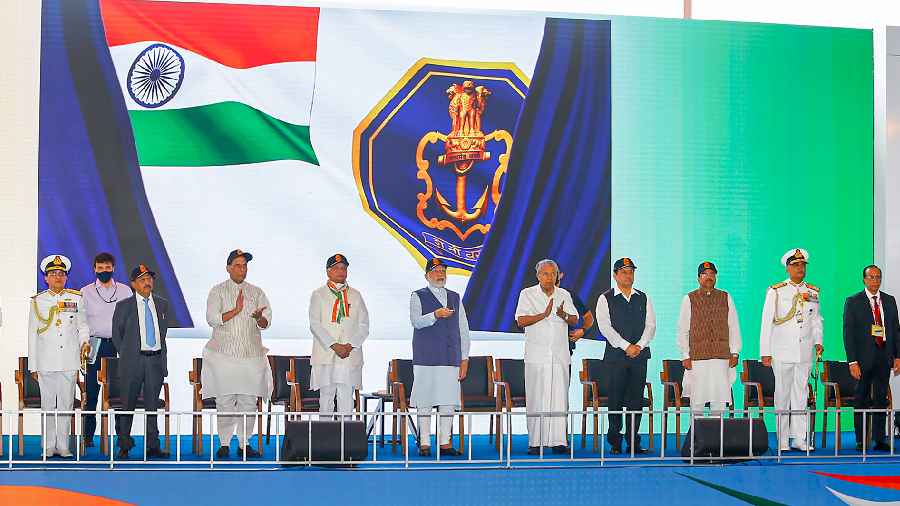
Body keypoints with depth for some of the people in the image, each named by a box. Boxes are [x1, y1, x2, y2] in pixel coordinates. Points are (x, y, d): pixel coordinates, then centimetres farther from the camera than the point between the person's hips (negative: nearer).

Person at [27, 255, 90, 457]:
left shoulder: (76, 299, 10)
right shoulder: (37, 301, 8)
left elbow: (82, 325, 16)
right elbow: (32, 334, 9)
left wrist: (84, 342, -6)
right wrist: (33, 365, 5)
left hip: (69, 362, 1)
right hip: (46, 362, -1)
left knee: (66, 403, 2)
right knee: (48, 404, 1)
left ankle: (63, 446, 7)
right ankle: (48, 446, 7)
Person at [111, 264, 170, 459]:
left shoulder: (162, 304, 11)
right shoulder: (124, 306, 1)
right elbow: (116, 334, 7)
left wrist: (161, 355, 13)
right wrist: (126, 355, 6)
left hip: (156, 360, 3)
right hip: (133, 360, -3)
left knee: (152, 405, 5)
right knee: (127, 405, 1)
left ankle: (153, 446, 8)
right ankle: (124, 445, 10)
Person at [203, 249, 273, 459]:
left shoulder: (256, 292, 12)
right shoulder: (218, 291, 4)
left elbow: (266, 322, 4)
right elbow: (212, 319, -8)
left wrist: (259, 317, -19)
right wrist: (237, 310, -14)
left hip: (251, 355, 3)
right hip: (225, 355, -3)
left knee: (249, 401, 2)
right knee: (225, 401, -3)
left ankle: (245, 444, 8)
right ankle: (224, 444, 3)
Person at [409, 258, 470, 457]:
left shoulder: (455, 298, 18)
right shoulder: (418, 296, 6)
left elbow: (463, 330, 17)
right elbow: (416, 321, -10)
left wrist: (464, 360, 10)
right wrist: (435, 315, -28)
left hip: (450, 358, 4)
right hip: (426, 358, -3)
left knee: (448, 401, 1)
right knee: (424, 401, -4)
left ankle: (445, 443, 6)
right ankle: (424, 443, 1)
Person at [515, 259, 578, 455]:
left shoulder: (564, 295, 13)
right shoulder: (527, 294, 3)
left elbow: (575, 319, 11)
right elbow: (521, 321, -7)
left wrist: (564, 315, -11)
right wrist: (544, 315, -17)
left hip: (560, 355, 3)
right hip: (536, 356, -3)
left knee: (559, 398, -2)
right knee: (536, 399, -4)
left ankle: (558, 440, -1)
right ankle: (535, 442, -1)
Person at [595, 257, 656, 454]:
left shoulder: (643, 298, 13)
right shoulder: (606, 299, 2)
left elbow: (650, 325, 7)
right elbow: (605, 327, -7)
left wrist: (640, 345, -9)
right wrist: (626, 346, -14)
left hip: (640, 354, 3)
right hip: (616, 355, -3)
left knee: (636, 399, 3)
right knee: (616, 399, -2)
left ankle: (634, 442, 6)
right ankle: (615, 443, 3)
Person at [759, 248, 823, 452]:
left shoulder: (813, 292, 10)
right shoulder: (775, 291, 0)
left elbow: (816, 320, 16)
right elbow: (766, 323, -1)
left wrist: (818, 342, -1)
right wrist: (765, 352, -5)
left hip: (805, 353, 3)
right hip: (782, 352, -3)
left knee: (801, 395, 2)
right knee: (782, 396, 2)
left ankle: (800, 438, 4)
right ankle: (782, 441, 7)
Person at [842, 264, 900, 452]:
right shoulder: (853, 302, -2)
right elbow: (848, 333, -6)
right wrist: (852, 362, -12)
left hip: (884, 357, 4)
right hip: (864, 357, -4)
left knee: (881, 399, 6)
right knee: (862, 400, 1)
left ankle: (879, 440, 11)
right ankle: (861, 441, 6)